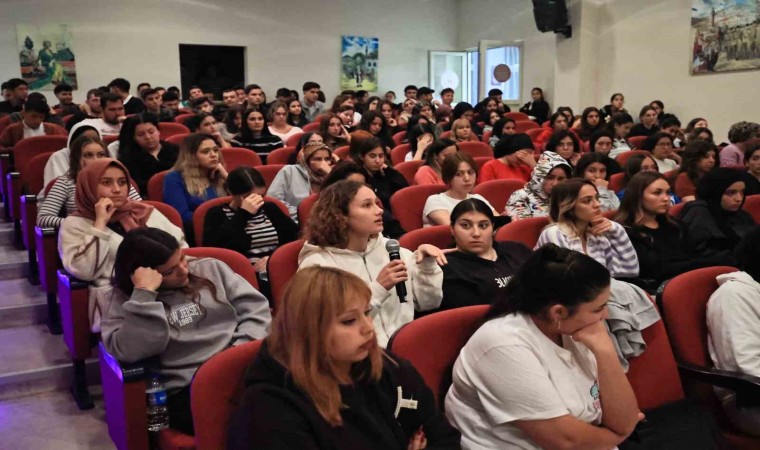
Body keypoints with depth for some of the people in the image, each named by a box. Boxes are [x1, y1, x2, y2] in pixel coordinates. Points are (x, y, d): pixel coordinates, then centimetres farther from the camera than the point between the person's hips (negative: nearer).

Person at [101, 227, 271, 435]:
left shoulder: (210, 268, 13)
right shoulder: (124, 301, 6)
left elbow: (255, 308, 9)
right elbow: (131, 351, -13)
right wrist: (144, 294, -15)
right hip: (187, 390, -3)